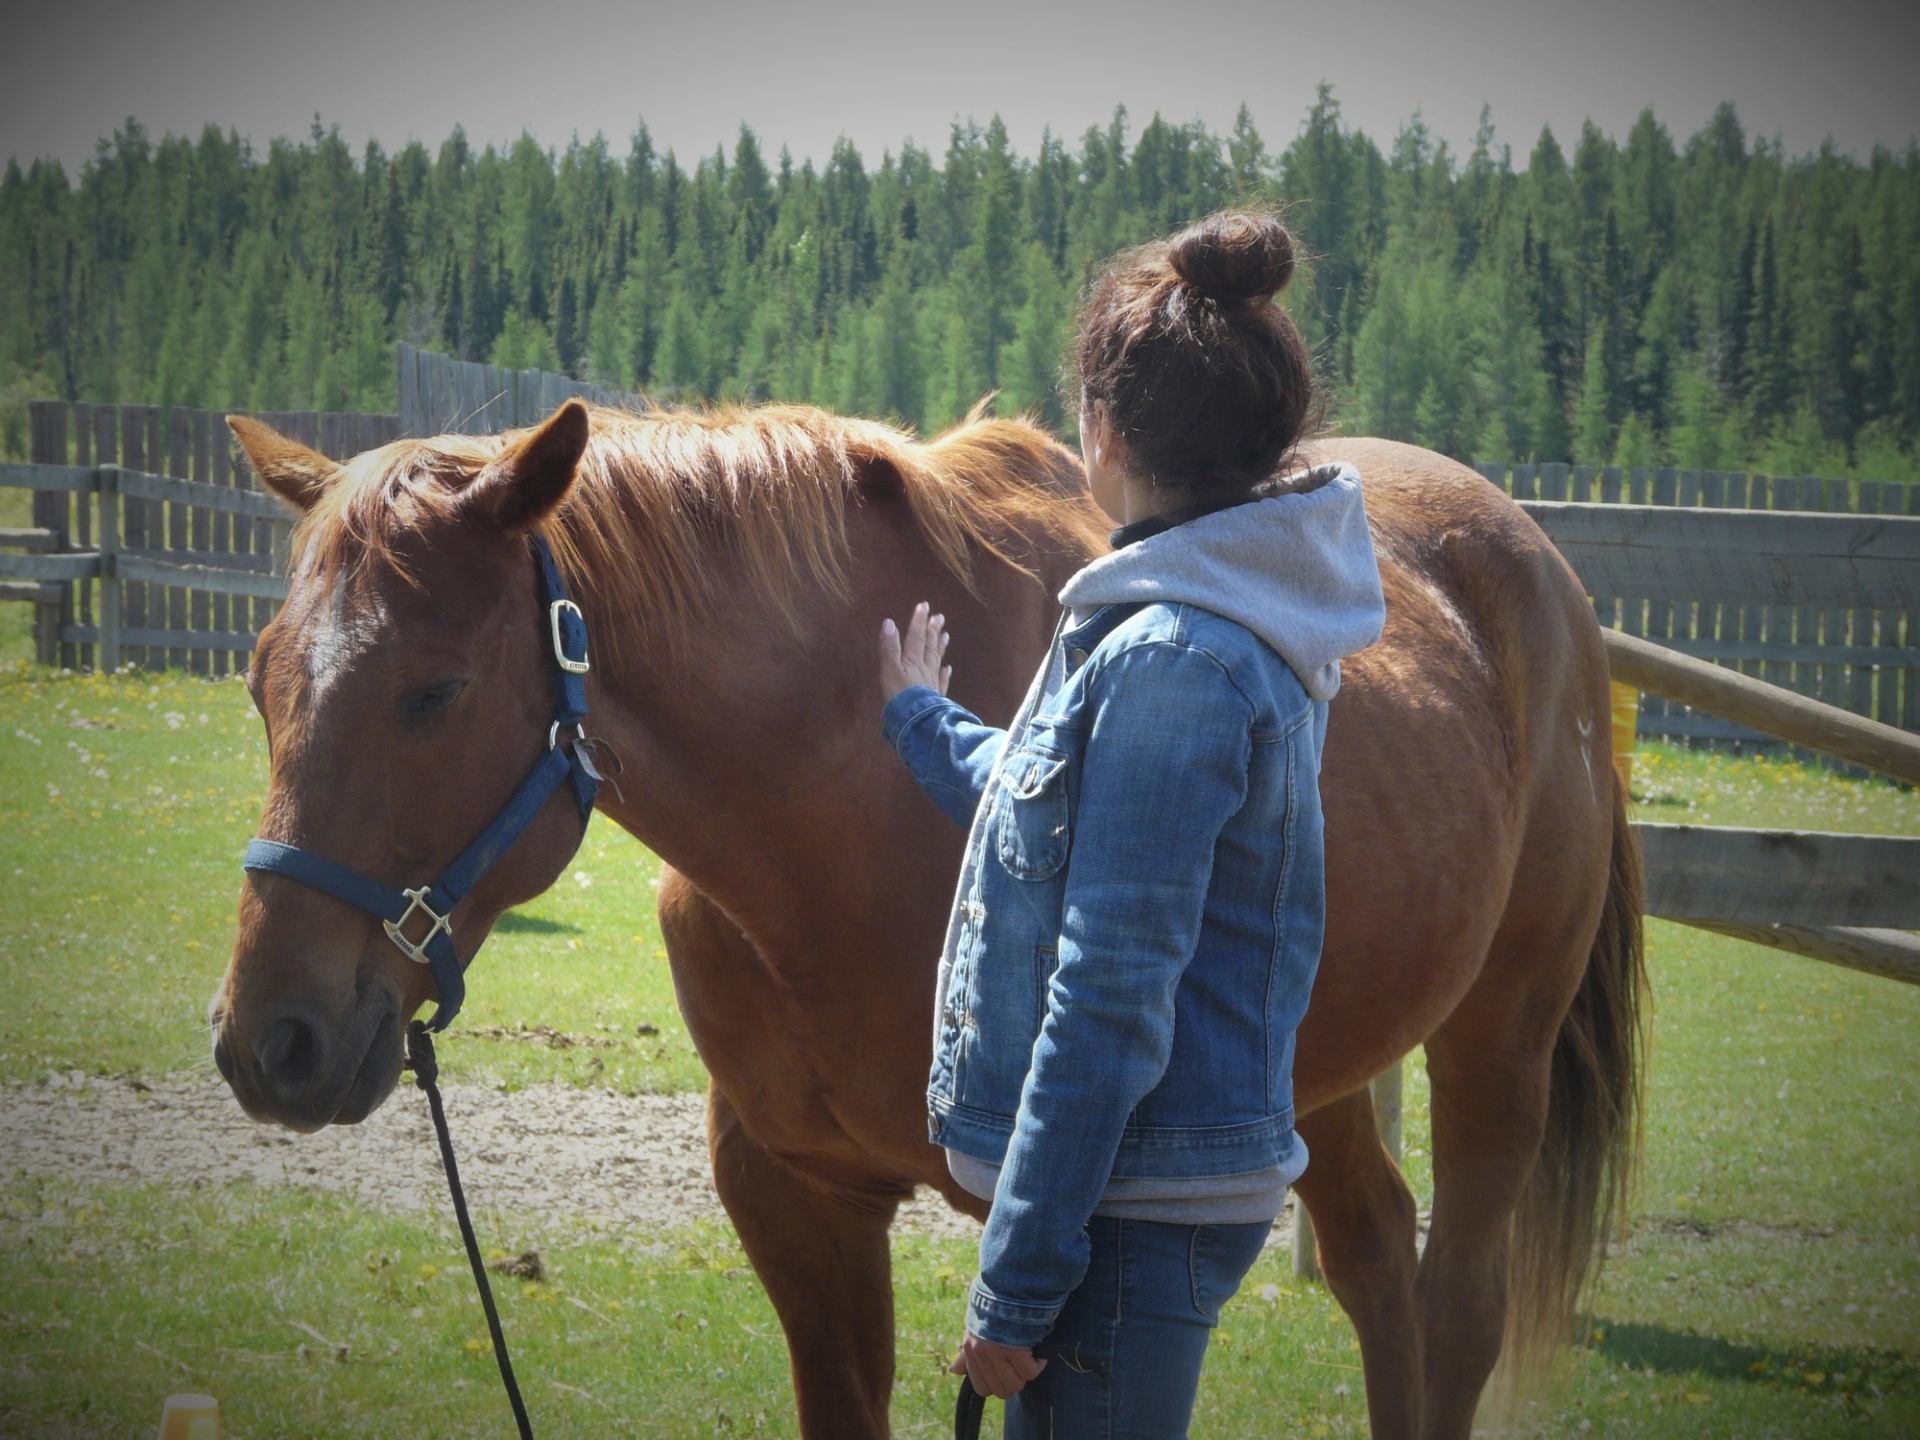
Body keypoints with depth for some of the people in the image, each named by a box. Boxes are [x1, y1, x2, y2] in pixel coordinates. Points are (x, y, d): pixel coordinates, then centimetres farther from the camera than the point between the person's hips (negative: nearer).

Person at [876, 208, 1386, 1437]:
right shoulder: (1238, 622, 11)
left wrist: (1015, 1285, -21)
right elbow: (1057, 819, 29)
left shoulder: (1168, 662, -21)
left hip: (1137, 1211, -10)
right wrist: (923, 722, 48)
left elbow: (1110, 1003, -23)